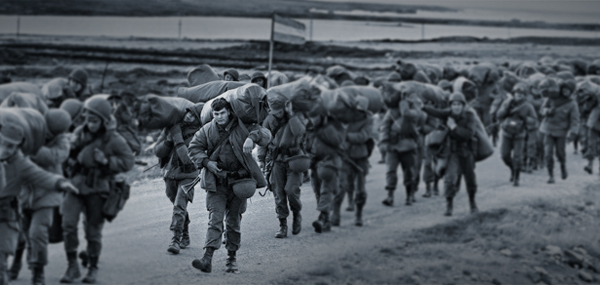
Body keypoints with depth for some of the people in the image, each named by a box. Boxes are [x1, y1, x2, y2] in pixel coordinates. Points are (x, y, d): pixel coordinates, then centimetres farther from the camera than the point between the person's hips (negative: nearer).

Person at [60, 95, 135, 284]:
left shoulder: (113, 140, -10)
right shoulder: (80, 133, 1)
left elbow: (128, 162, -9)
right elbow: (69, 154, 19)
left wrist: (107, 161, -20)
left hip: (97, 189, -3)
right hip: (76, 183, 3)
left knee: (93, 230, 6)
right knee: (68, 223, -11)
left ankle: (93, 268, 25)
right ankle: (72, 266, 2)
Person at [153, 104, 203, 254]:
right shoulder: (171, 127, -3)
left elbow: (187, 158, -27)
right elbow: (158, 151, -4)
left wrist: (177, 137, -29)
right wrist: (168, 140, -21)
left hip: (187, 175, -5)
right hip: (170, 174, 5)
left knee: (179, 207, -18)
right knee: (178, 206, 17)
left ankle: (176, 240, -19)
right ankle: (185, 237, 32)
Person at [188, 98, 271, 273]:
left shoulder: (242, 127, -1)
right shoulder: (207, 130, 2)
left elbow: (266, 134, -5)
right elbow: (193, 148, 8)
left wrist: (252, 137, -27)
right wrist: (206, 162, -9)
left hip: (238, 180, 0)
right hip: (217, 181, 0)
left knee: (234, 221, 7)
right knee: (215, 218, -12)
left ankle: (232, 258, 19)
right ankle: (207, 259, -20)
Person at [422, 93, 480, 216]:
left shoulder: (470, 115, -16)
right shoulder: (448, 114, -12)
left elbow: (469, 133, -26)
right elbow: (435, 112, -31)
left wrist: (454, 127, -31)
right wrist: (422, 107, -48)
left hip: (467, 151, 0)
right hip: (453, 151, 0)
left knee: (470, 178, 15)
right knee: (450, 178, -15)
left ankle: (472, 202, 38)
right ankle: (449, 206, -10)